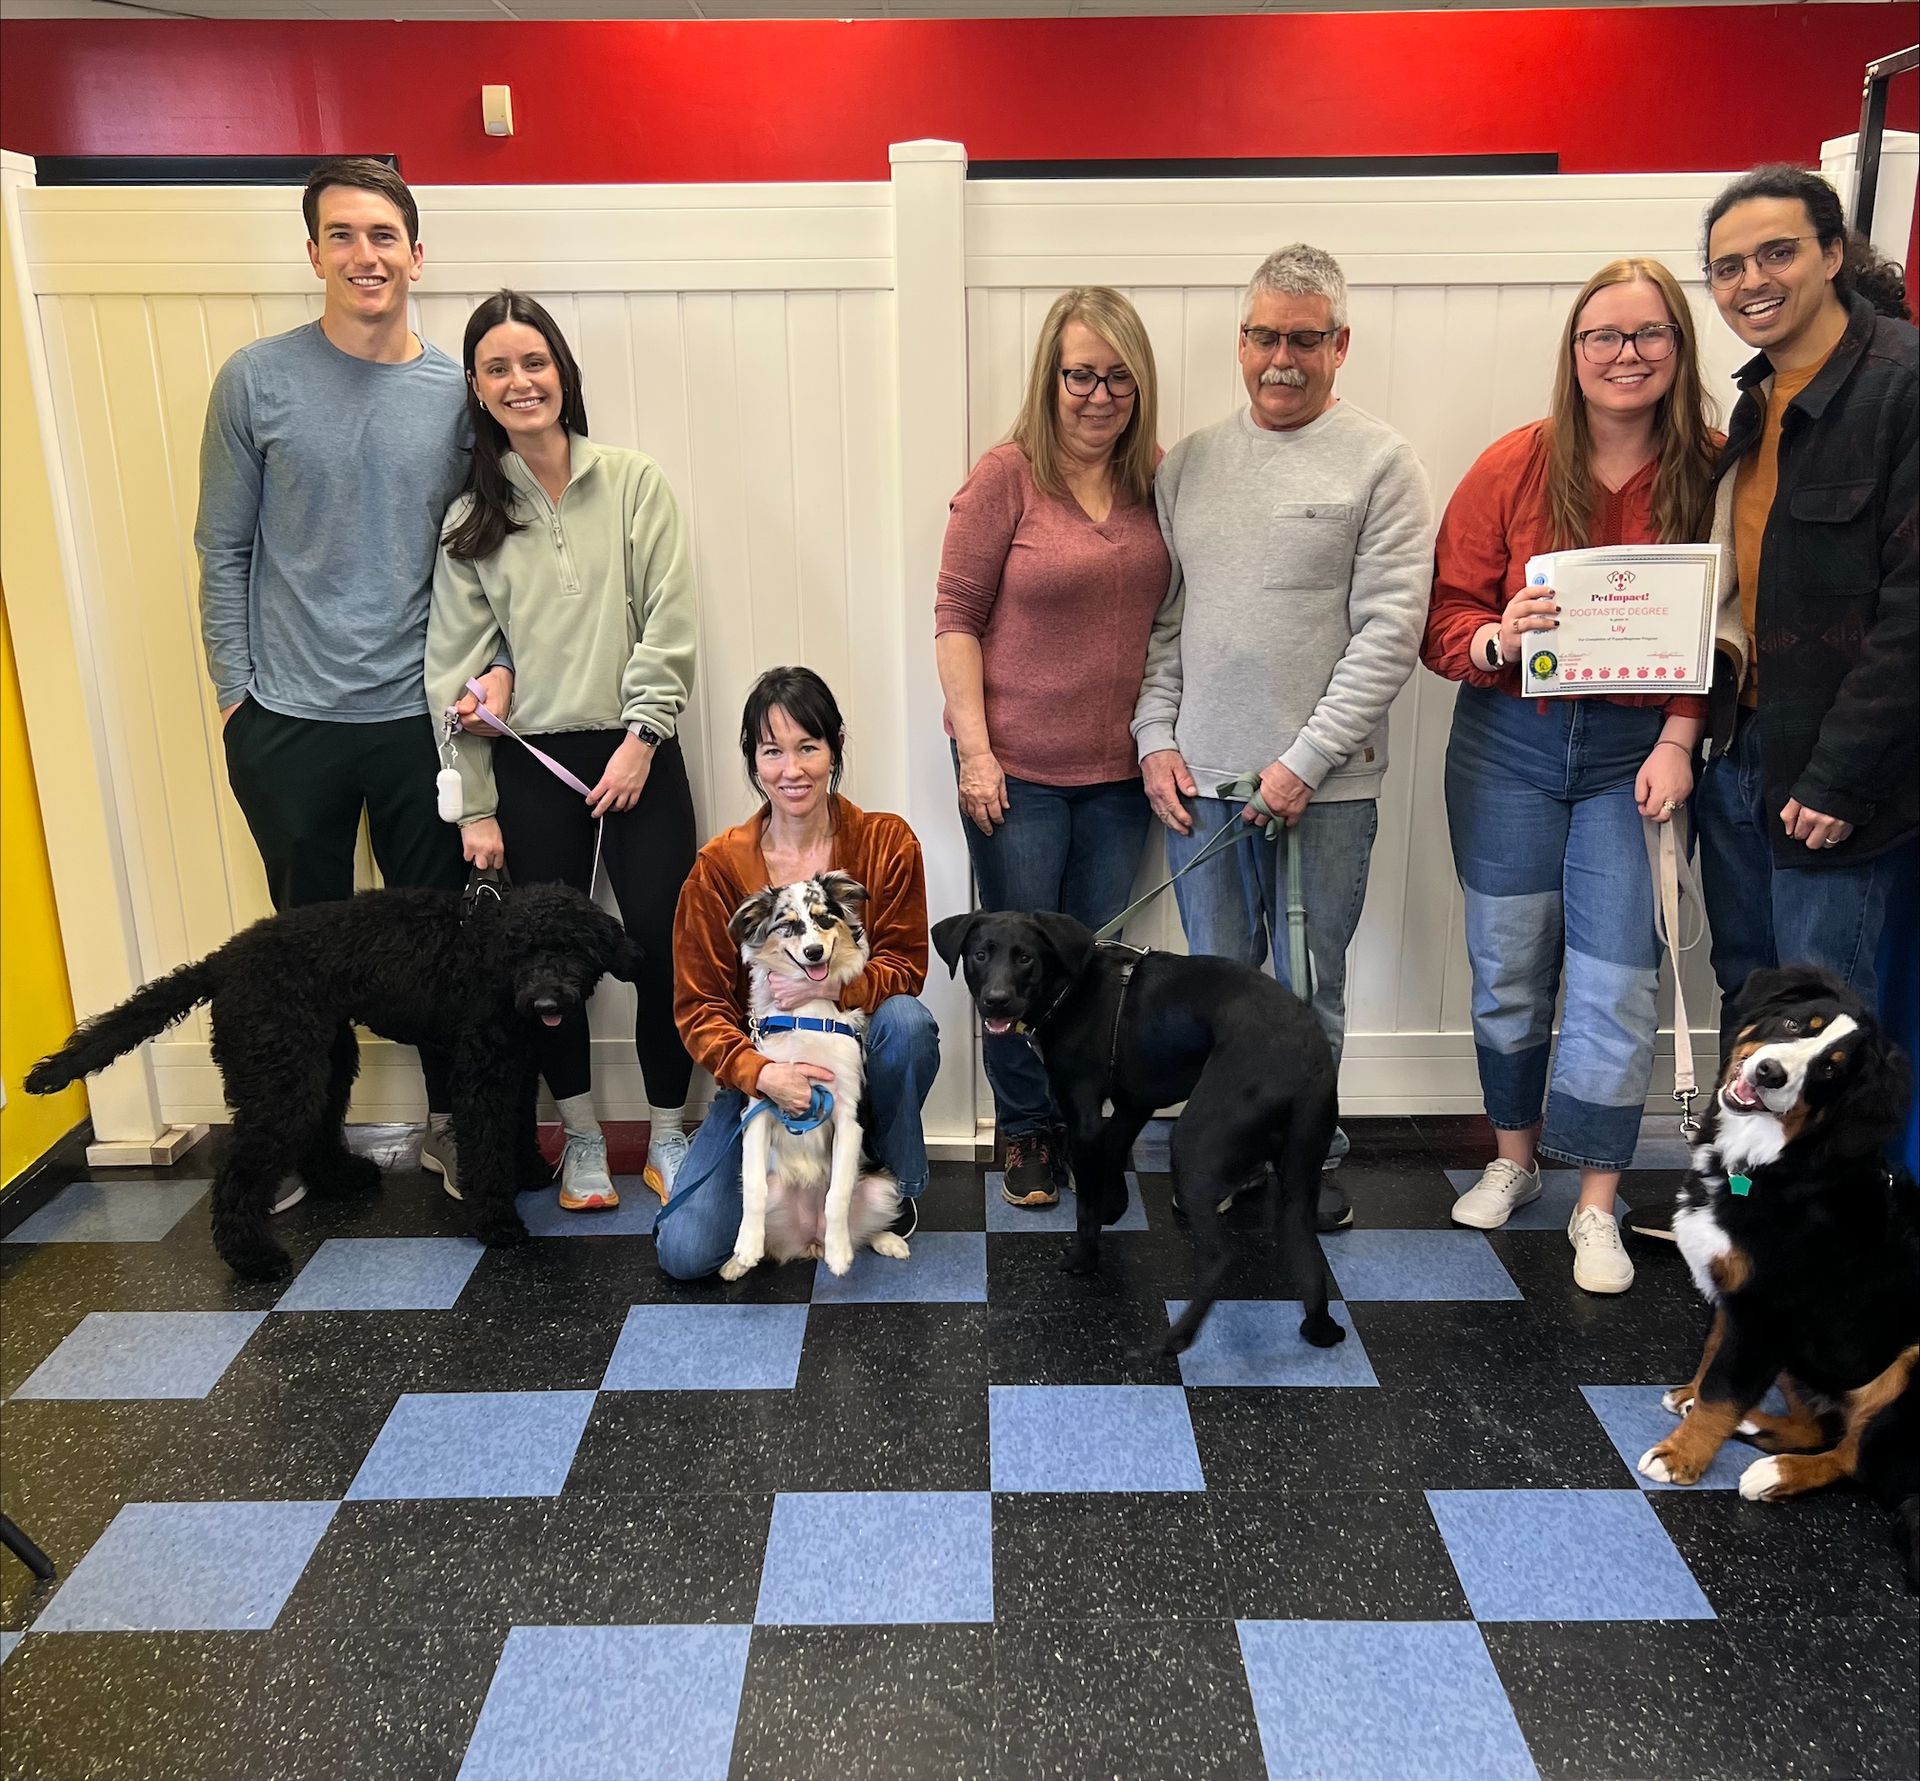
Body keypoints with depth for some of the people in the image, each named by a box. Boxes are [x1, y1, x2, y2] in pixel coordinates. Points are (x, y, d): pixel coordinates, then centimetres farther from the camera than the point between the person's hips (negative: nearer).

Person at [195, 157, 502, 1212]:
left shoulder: (458, 393, 1)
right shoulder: (257, 381, -2)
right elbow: (223, 550, 2)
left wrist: (496, 666, -7)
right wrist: (234, 693, -1)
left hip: (419, 716, 1)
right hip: (288, 719, 0)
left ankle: (451, 1122, 28)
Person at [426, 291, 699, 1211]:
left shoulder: (634, 484, 0)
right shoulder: (471, 520, 5)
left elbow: (668, 627, -4)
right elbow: (454, 668, 3)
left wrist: (640, 740, -10)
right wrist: (474, 807, -1)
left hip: (634, 755, -1)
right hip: (528, 764, 2)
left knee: (663, 941, 0)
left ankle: (666, 1135, 20)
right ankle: (582, 1137, 27)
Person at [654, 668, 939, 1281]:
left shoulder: (886, 841, -8)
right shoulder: (719, 865, -9)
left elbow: (904, 969, -7)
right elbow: (699, 1007, -8)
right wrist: (760, 1073, -28)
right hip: (761, 1075, 0)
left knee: (906, 1019, -35)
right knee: (684, 1253, -15)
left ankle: (896, 1185, -5)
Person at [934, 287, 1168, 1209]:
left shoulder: (1154, 479, 3)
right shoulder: (1006, 476, -9)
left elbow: (1168, 614, 11)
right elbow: (956, 617, -8)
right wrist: (973, 746, -14)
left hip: (1119, 770, 4)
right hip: (1017, 770, -3)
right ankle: (1025, 1128, 27)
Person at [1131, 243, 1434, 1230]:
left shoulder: (1380, 462, -2)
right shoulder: (1188, 462, 10)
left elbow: (1389, 631, -8)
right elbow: (1159, 618, 12)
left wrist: (1305, 760, -13)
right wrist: (1157, 739, 1)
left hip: (1321, 782, -3)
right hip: (1200, 778, 3)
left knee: (1308, 988, 7)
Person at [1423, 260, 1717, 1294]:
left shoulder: (1712, 475, -2)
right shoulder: (1515, 466, -3)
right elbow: (1446, 615, -2)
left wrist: (1679, 742, -13)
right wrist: (1496, 638, -23)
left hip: (1636, 751, -1)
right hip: (1508, 745, 1)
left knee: (1615, 980, -3)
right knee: (1508, 968, 10)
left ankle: (1596, 1207, 12)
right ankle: (1514, 1158, 31)